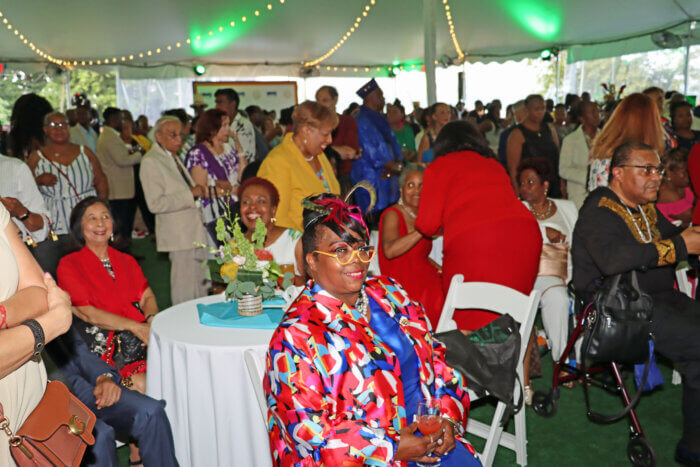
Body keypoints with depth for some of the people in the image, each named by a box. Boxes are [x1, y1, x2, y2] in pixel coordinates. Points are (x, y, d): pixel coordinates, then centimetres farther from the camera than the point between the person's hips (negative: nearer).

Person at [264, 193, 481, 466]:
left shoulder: (389, 293, 7)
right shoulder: (296, 336, -12)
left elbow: (434, 356, 12)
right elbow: (309, 431, -14)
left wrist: (449, 418, -2)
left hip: (425, 435, 6)